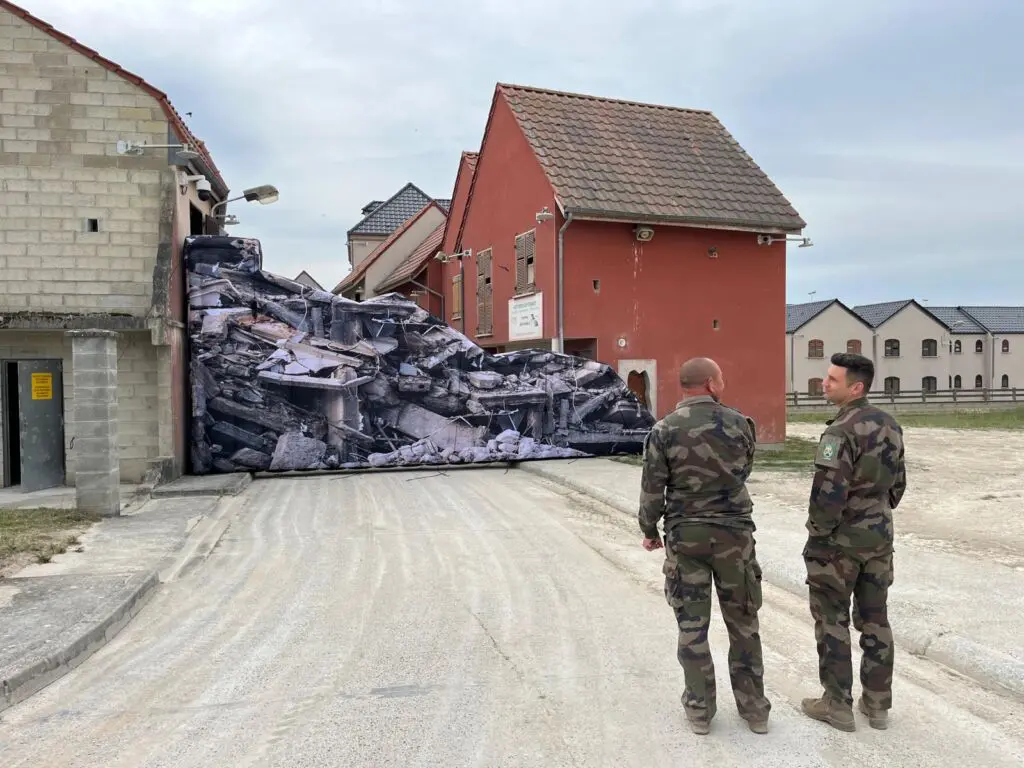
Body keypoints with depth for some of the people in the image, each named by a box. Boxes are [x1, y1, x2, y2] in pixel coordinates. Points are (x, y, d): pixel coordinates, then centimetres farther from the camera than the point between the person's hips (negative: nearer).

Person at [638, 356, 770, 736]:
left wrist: (649, 531, 8)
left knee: (692, 624, 9)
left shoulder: (664, 430, -10)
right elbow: (743, 472, 9)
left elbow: (652, 490, -7)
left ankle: (699, 709, 19)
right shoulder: (740, 423, -5)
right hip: (734, 532, 1)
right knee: (743, 622, 14)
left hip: (684, 535, -1)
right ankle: (753, 707, 25)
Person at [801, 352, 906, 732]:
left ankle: (838, 705, 14)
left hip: (840, 540, -7)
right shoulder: (890, 425, 4)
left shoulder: (842, 431, -22)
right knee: (875, 620, 15)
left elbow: (828, 493, -25)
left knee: (832, 620, 6)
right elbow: (898, 483, 12)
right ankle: (877, 704, 24)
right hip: (879, 537, 7)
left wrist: (817, 536, -12)